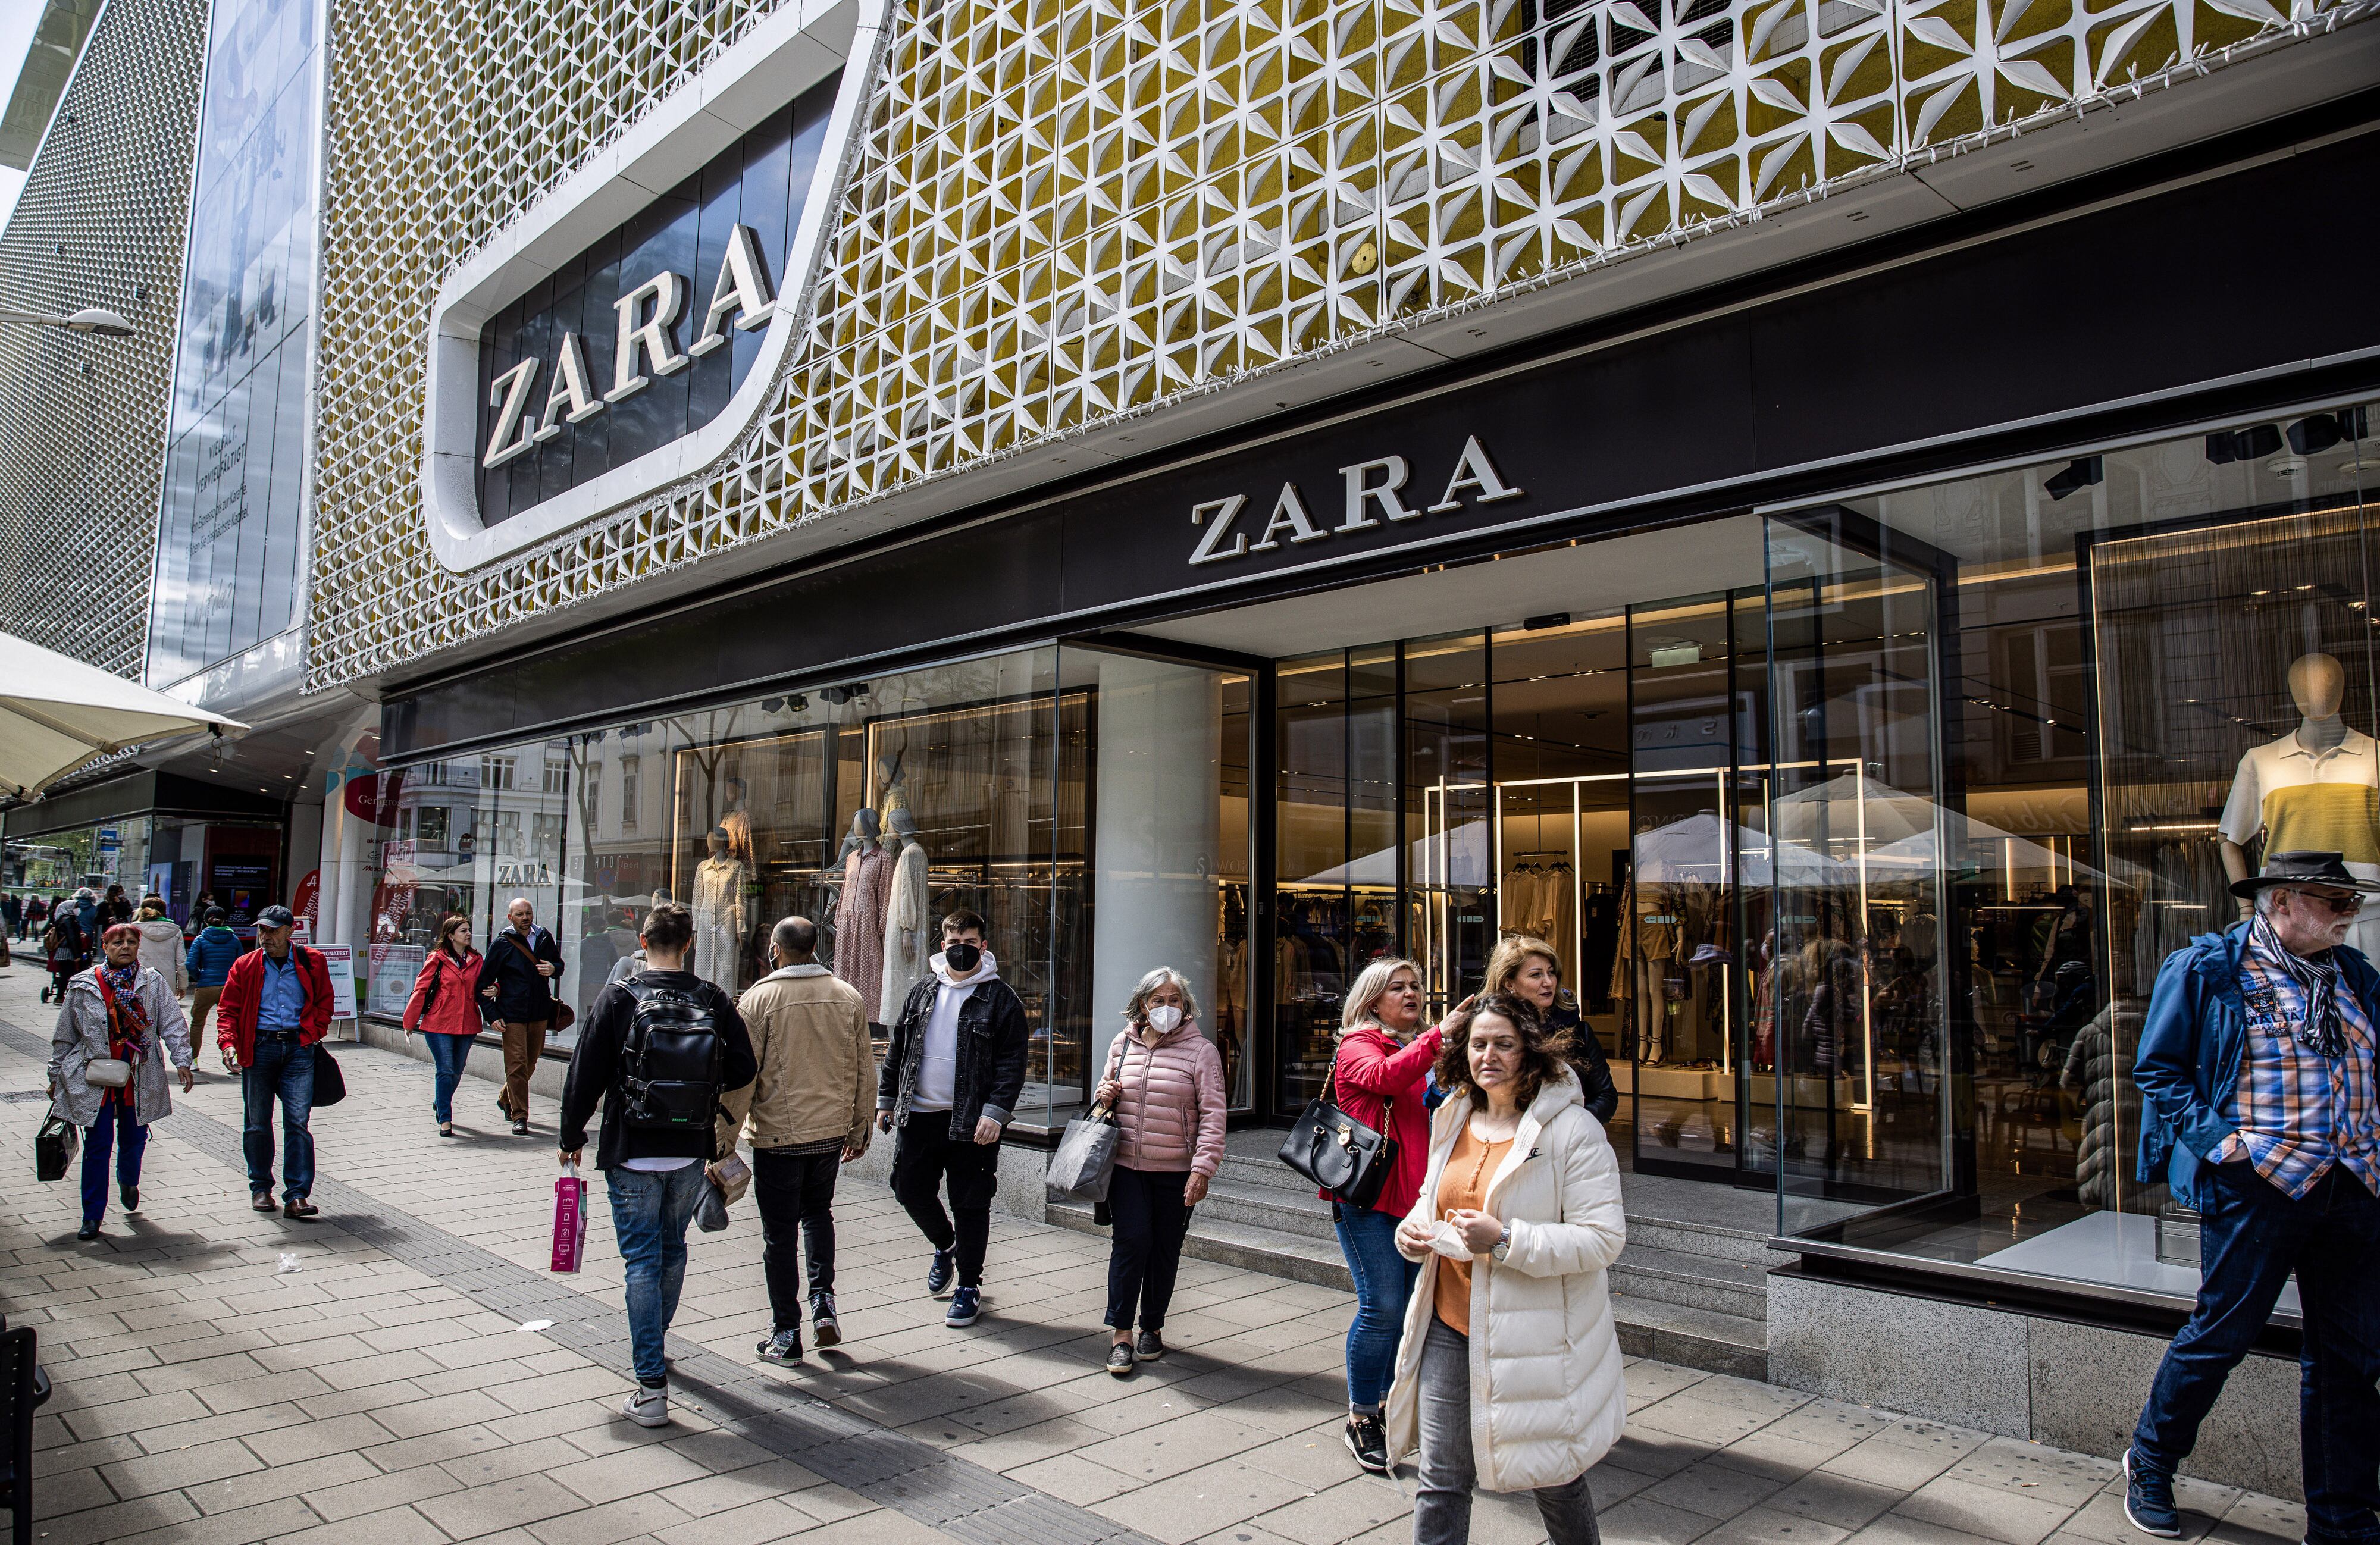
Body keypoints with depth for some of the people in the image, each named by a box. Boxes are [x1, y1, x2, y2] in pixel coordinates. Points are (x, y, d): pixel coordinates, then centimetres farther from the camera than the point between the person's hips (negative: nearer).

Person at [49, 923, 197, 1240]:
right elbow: (64, 1036, 11)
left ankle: (128, 1181, 44)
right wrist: (56, 1077, 13)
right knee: (97, 1145, -2)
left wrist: (182, 1061, -10)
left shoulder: (153, 983, 3)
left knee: (134, 1139, 11)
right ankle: (92, 1216, 8)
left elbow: (173, 1025, 0)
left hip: (140, 1075, 1)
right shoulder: (84, 986, 3)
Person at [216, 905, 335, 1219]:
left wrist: (313, 1034, 2)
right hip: (258, 1048, 1)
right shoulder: (246, 966, 6)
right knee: (257, 1124, 9)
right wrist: (228, 1042, -9)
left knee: (298, 1122, -6)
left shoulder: (311, 962, 5)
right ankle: (260, 1187, 26)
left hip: (298, 1048, -1)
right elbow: (228, 1009, 6)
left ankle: (296, 1195, -5)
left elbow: (324, 1002, 14)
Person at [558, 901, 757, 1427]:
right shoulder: (715, 1001, -3)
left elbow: (585, 1077, -7)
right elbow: (742, 1071, -1)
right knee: (673, 1250, 21)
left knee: (642, 1260, 1)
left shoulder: (618, 999, -9)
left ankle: (652, 1385, -4)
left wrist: (572, 1137, 6)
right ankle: (654, 1342, 42)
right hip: (691, 1152, 3)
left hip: (631, 1154, -3)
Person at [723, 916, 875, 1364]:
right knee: (818, 1211, 25)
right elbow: (865, 1070, 6)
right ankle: (823, 1301, 14)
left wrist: (727, 1137, 0)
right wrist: (860, 1128, 17)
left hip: (778, 1132, -4)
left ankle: (786, 1333, 15)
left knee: (780, 1231, 7)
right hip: (831, 1130, 4)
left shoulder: (759, 999, -10)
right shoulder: (848, 996, 0)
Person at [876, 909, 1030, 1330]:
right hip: (919, 1116, 5)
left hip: (971, 1122, -5)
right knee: (911, 1190, 11)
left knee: (970, 1206, 3)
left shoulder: (1000, 998, -5)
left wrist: (995, 1113, -17)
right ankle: (945, 1246, 39)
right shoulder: (922, 993, 10)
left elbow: (1012, 1063, -9)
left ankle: (969, 1287, 18)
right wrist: (886, 1099, 13)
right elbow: (897, 1049, 17)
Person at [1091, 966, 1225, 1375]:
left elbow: (1212, 1116, -8)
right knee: (1131, 1241, -7)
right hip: (1126, 1165, 2)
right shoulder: (1122, 1045, 7)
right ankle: (1122, 1333, 4)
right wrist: (1103, 1095, -2)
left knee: (1165, 1249, 8)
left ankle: (1152, 1327, 26)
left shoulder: (1201, 1050, -5)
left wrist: (1202, 1169, -15)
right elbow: (1109, 1091, 23)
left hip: (1175, 1171, -2)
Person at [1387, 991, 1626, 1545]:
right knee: (1441, 1481, 9)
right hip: (1450, 1327, 5)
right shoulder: (1453, 1123, 8)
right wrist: (1413, 1230, 0)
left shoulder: (1573, 1130, -12)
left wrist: (1505, 1241, -25)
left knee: (1553, 1478, 14)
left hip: (1534, 1332, -5)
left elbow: (1604, 1239, -18)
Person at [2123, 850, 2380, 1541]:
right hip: (2256, 1181, -5)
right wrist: (2215, 1139, -12)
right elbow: (2157, 1068, -3)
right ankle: (2148, 1465, 23)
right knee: (2221, 1334, 2)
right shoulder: (2204, 968, -3)